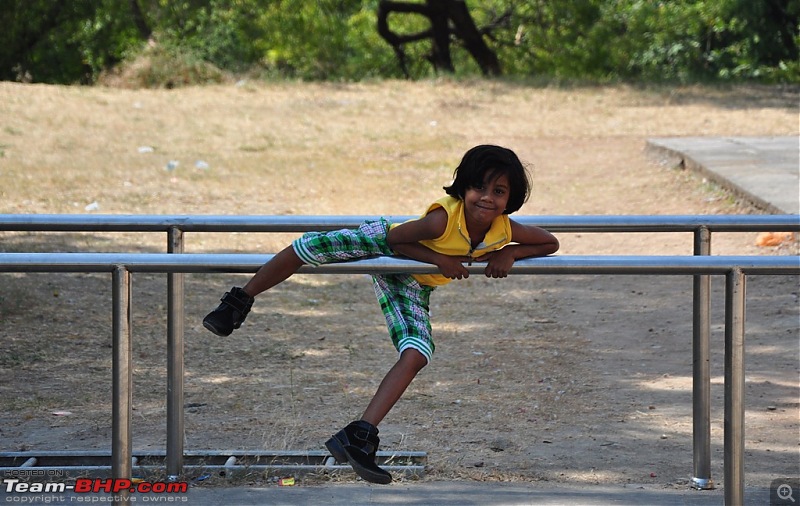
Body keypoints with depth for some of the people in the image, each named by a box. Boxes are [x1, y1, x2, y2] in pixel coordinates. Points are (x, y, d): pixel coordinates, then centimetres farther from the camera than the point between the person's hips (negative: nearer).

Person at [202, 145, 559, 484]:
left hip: (411, 287, 4)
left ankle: (359, 436, -15)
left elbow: (551, 243, -6)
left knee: (416, 356, -17)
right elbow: (395, 240, -21)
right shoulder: (442, 219, -36)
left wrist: (509, 254, -22)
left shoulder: (507, 231, -24)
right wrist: (439, 258, -31)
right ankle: (239, 303, -4)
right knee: (310, 248, -28)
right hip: (383, 243, -4)